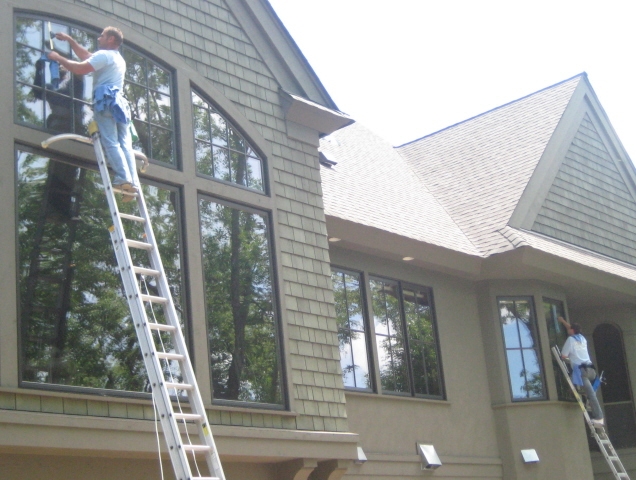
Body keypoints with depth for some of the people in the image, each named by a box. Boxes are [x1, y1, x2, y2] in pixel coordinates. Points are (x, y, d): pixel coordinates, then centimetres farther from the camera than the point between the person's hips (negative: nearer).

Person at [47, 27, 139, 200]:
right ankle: (133, 183, -14)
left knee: (111, 142, -15)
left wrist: (58, 58, 2)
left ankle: (123, 179, -29)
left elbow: (80, 69, -11)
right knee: (124, 143, -3)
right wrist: (69, 40, 40)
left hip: (105, 101, -8)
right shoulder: (119, 58, 30)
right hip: (119, 102, 8)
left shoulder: (104, 55, 1)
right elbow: (86, 56, 38)